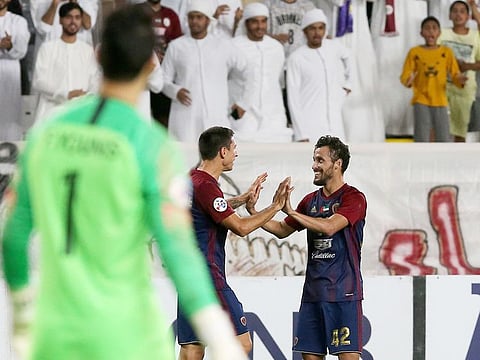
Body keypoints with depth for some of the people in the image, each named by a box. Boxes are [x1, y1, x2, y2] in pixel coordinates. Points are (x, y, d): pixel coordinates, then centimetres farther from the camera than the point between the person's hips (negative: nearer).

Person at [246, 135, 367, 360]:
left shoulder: (353, 198, -6)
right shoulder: (311, 200, 16)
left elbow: (329, 227, -21)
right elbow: (283, 230, 22)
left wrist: (291, 211, -20)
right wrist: (253, 212, 9)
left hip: (343, 291, -7)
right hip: (313, 291, 7)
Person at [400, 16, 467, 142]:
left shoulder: (446, 52, 4)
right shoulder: (414, 52, 1)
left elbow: (455, 75, 3)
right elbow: (404, 76, 0)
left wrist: (460, 80, -20)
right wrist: (408, 80, -23)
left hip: (440, 102, 1)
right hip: (421, 102, -1)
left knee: (444, 140, -1)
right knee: (422, 140, -6)